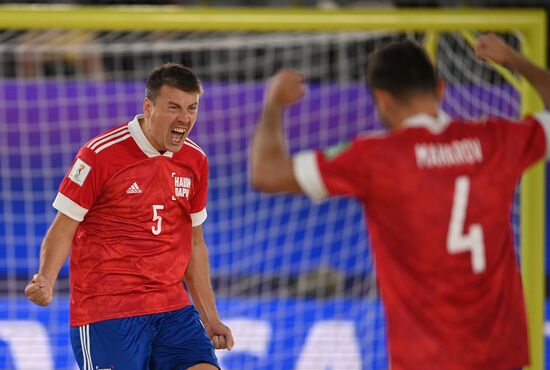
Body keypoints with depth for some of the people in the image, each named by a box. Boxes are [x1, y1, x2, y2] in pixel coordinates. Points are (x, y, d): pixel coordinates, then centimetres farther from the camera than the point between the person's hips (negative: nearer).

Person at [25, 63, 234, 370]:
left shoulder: (196, 161, 9)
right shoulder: (101, 154, -8)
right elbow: (64, 227, -5)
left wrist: (210, 318, 18)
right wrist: (45, 282, -22)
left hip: (173, 309, 5)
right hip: (106, 312, -5)